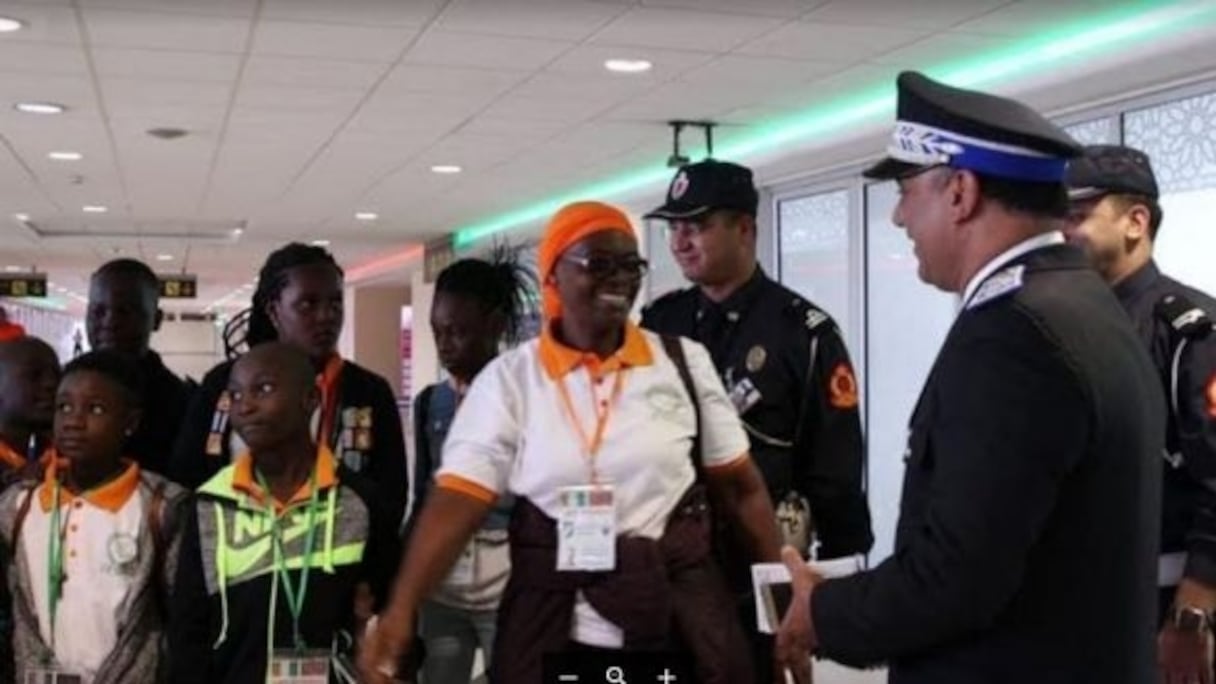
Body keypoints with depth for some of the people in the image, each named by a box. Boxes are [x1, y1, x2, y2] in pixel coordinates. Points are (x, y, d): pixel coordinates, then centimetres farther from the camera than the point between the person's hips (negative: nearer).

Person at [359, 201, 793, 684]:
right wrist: (400, 611, -22)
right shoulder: (509, 377, -3)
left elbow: (741, 487, 6)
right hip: (555, 634, -1)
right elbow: (457, 500, -10)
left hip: (683, 628, 1)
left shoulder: (684, 362, 2)